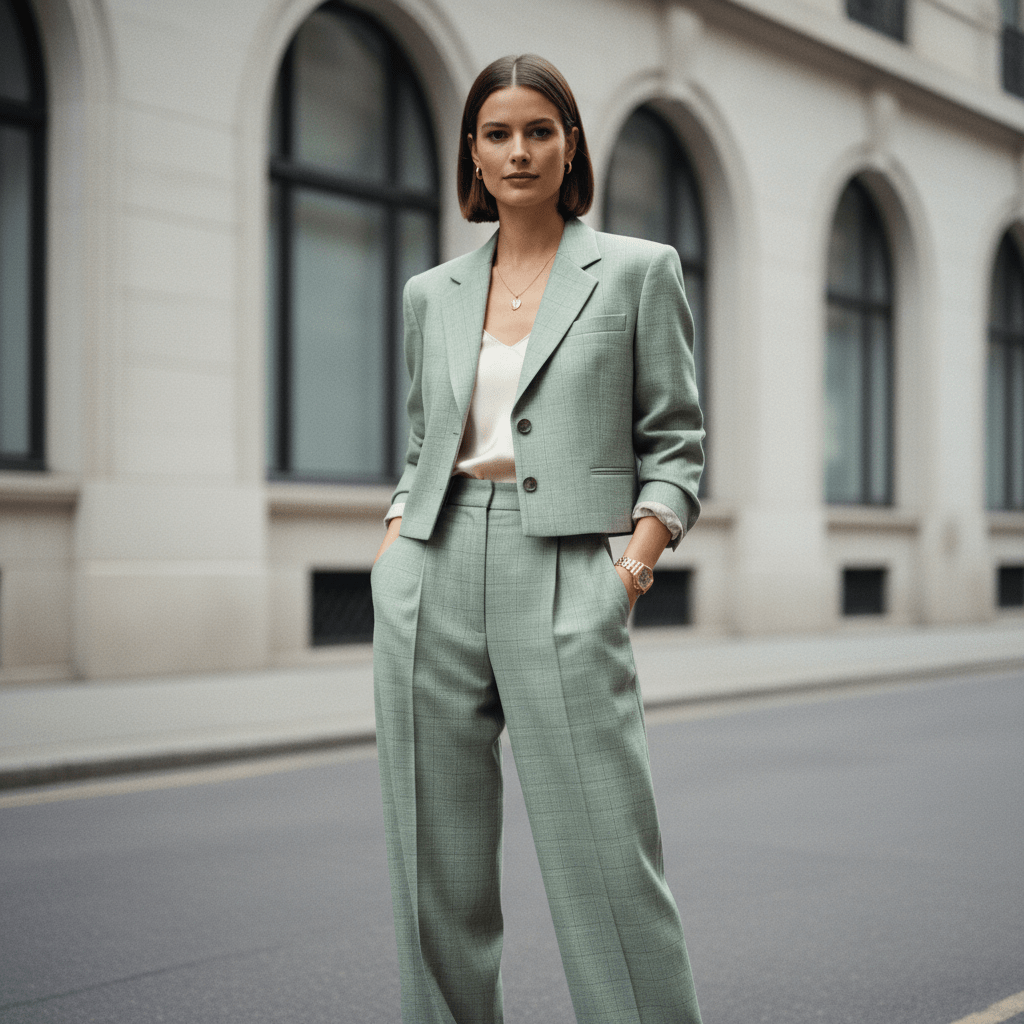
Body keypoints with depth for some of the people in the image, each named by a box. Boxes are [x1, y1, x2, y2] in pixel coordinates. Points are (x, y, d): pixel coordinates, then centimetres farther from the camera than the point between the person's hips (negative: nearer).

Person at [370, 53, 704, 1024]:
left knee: (606, 861, -7)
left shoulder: (637, 269, 7)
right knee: (438, 864, 7)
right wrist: (394, 541, 6)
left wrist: (636, 559, -9)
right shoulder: (432, 293, 16)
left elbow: (672, 444, 5)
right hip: (430, 583, 4)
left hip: (563, 579, -3)